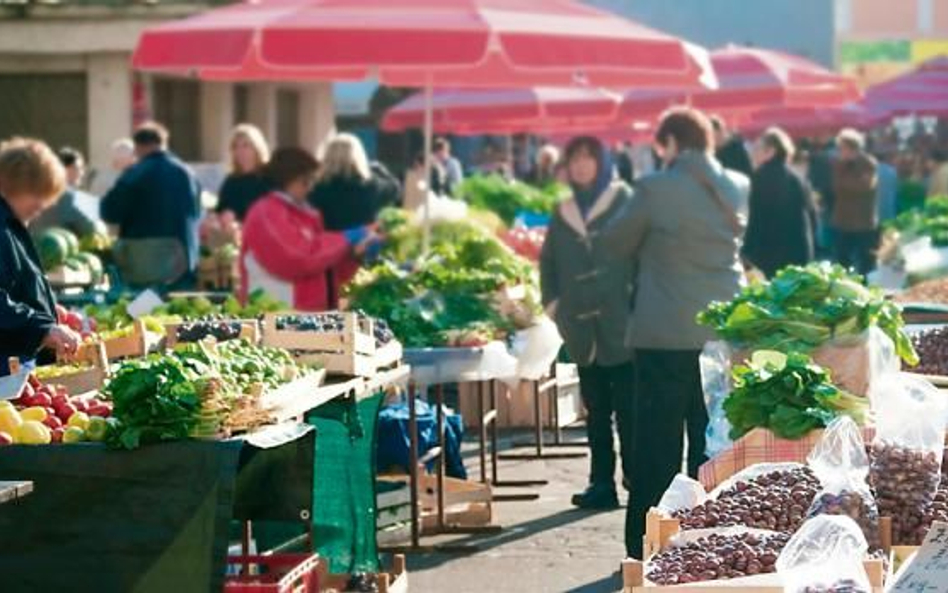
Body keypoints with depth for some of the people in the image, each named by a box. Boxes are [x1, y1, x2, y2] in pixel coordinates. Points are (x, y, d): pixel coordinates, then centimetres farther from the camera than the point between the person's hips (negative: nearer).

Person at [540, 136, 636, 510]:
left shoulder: (624, 202, 0)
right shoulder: (564, 213, 15)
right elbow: (548, 262, 23)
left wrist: (635, 297, -12)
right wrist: (553, 304, 11)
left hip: (620, 324, -5)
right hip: (583, 329, 5)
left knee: (627, 408, -5)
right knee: (596, 410, 7)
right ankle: (601, 484, 10)